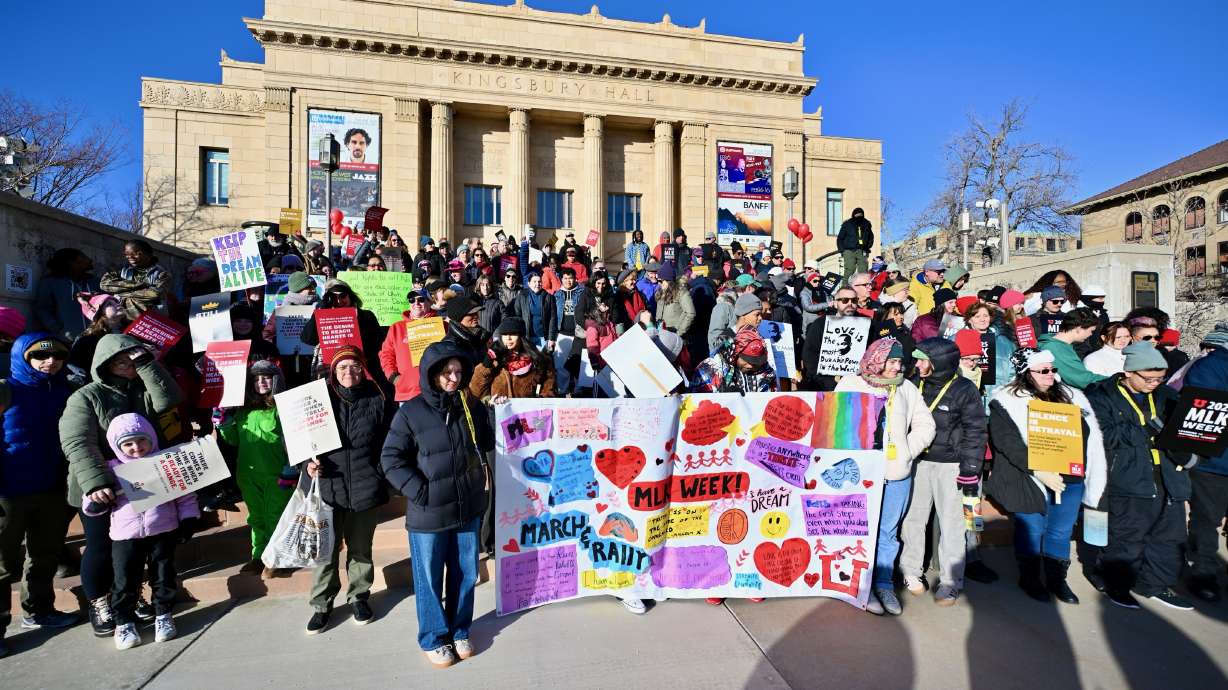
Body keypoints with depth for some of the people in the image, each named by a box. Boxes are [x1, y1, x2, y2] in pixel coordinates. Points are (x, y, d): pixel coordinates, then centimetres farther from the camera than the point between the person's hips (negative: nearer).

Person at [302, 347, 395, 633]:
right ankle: (321, 604, 24)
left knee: (361, 548, 14)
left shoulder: (378, 401, -1)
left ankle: (359, 597, 32)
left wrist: (382, 477, -4)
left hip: (365, 489, 0)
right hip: (328, 487, 0)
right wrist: (308, 464, -8)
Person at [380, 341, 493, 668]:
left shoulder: (473, 407, 1)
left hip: (468, 509, 4)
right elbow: (391, 459, -6)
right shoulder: (411, 412, -10)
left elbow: (488, 444, 9)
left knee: (466, 575, 17)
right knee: (429, 580, 12)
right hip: (428, 513, -3)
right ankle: (433, 638, 33)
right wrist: (419, 490, -14)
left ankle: (459, 631, 38)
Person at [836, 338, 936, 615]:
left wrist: (907, 452, -1)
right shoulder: (850, 384, 0)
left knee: (888, 532, 11)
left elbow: (924, 425, 11)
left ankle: (884, 583, 26)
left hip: (897, 476, 3)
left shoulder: (907, 388, 9)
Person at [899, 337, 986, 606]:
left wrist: (970, 470, -9)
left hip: (950, 466, -4)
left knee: (951, 523, 3)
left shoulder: (964, 390, -8)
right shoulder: (916, 385, 3)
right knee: (912, 517, 9)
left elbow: (975, 432, -7)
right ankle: (911, 571, 25)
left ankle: (950, 582, 17)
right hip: (918, 462, 4)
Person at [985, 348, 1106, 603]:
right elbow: (1008, 443, -17)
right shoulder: (1007, 402, -9)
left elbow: (1088, 432, 13)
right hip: (1031, 479, -5)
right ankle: (1029, 578, 26)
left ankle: (1057, 580, 31)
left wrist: (1087, 471, 3)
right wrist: (1039, 472, -23)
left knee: (1061, 531, 15)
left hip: (1070, 478, 5)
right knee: (1032, 530, 8)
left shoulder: (1068, 396, 10)